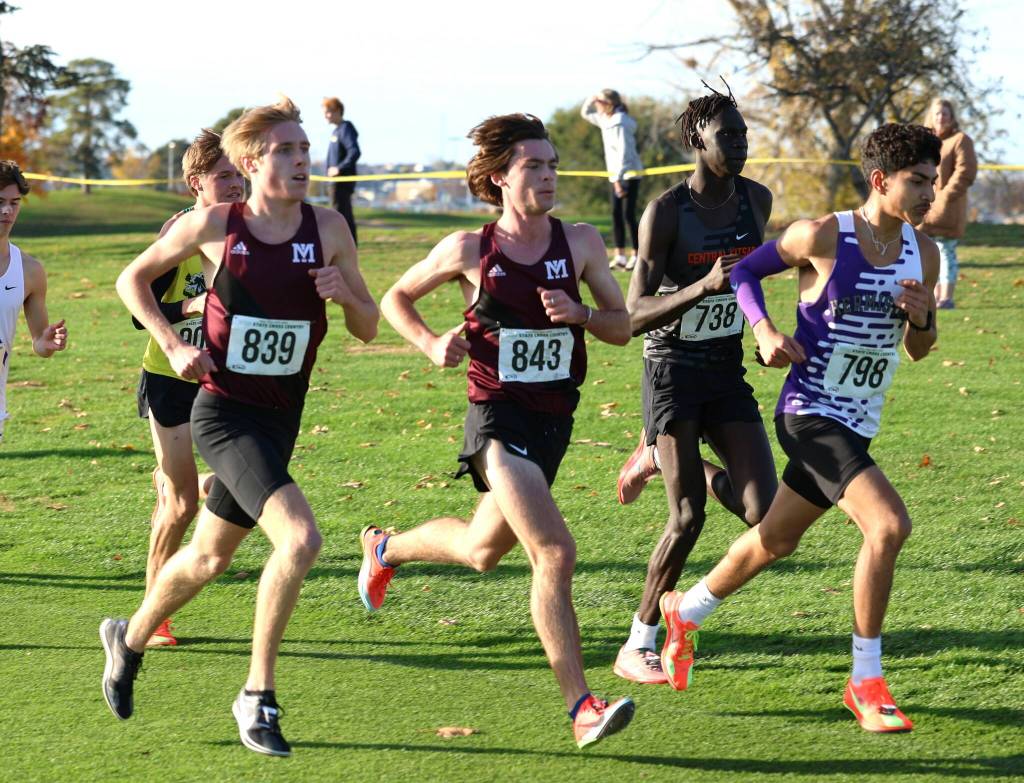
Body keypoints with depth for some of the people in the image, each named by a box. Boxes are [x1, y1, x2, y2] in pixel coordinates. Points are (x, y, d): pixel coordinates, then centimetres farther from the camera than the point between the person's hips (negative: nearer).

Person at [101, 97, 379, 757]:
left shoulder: (328, 228, -1)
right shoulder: (214, 226, -8)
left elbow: (368, 329, 6)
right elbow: (133, 279, 6)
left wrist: (347, 294, -15)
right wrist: (175, 345, -7)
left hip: (280, 418, 5)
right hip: (225, 411, -5)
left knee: (210, 557, 21)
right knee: (300, 538, -24)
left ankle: (130, 638, 48)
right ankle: (259, 696, -10)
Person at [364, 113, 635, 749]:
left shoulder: (581, 243, 1)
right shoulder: (469, 250, -5)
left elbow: (622, 327, 7)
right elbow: (396, 299, 10)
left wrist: (579, 313, -13)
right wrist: (432, 344, -8)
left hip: (553, 421, 5)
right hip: (497, 416, -5)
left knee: (483, 551, 22)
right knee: (556, 553, -20)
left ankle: (386, 548, 54)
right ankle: (583, 707, -19)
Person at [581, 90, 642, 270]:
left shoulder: (620, 123, -18)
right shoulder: (606, 120, 9)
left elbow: (623, 152, -22)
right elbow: (585, 114, 26)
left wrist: (618, 178, -24)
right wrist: (590, 100, 6)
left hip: (629, 174, -9)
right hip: (616, 175, 9)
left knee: (628, 215, -9)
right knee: (616, 214, 7)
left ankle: (636, 256, -5)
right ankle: (620, 256, 10)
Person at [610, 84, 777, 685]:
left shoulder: (758, 200, 1)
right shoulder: (665, 213, -15)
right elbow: (634, 317, -19)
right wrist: (704, 286, -33)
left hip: (728, 371, 5)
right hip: (672, 370, -5)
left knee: (764, 513, -6)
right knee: (689, 518, -12)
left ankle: (660, 458, 22)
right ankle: (639, 646, 5)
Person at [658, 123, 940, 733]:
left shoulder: (923, 253, 4)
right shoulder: (822, 238, -13)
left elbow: (918, 350, 14)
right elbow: (744, 271, 2)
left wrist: (922, 318, -9)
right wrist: (765, 331, -14)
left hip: (857, 424, 7)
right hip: (811, 414, -7)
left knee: (777, 540, 21)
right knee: (889, 525, -24)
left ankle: (686, 613, 46)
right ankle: (866, 683, -15)